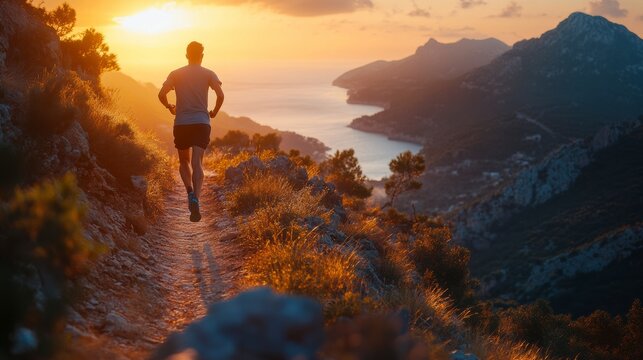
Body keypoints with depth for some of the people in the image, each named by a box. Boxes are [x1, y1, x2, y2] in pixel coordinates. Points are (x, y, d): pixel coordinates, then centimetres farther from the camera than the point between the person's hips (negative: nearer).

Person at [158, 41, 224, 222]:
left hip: (181, 124, 1)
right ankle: (195, 199, -25)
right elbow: (220, 95, -10)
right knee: (197, 163, -7)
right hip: (201, 122, -1)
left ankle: (190, 192, -1)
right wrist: (214, 112, 7)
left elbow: (161, 94, -4)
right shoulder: (208, 74, 3)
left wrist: (170, 107, 15)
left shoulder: (176, 74, 6)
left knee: (184, 161, 18)